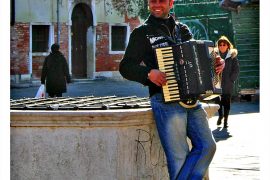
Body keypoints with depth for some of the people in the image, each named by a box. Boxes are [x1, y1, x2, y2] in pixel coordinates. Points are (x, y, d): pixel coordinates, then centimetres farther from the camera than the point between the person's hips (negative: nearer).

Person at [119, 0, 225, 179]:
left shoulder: (182, 30, 17)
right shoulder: (142, 33, 3)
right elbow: (126, 67, -3)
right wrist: (148, 73, -20)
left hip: (191, 100, 5)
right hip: (166, 101, -5)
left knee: (207, 146, -2)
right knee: (179, 155, -7)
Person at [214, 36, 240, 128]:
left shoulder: (232, 55, 0)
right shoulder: (215, 55, 2)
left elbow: (236, 70, 1)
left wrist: (231, 79, -5)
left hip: (228, 84, -1)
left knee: (226, 101, 2)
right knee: (217, 100, 6)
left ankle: (226, 119, 11)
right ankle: (220, 115, 30)